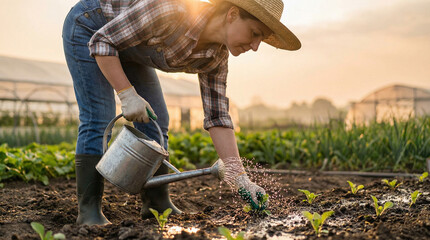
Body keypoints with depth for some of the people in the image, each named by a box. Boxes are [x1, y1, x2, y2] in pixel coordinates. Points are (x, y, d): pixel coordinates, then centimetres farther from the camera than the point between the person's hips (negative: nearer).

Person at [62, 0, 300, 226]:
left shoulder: (217, 56, -16)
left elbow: (217, 117, -13)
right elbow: (101, 41, -30)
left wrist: (240, 177, -18)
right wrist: (127, 94, -32)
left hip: (129, 49, 7)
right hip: (89, 27, -6)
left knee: (155, 120, -1)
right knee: (97, 120, -15)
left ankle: (156, 201, 9)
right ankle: (88, 208, -7)